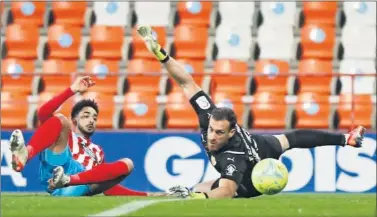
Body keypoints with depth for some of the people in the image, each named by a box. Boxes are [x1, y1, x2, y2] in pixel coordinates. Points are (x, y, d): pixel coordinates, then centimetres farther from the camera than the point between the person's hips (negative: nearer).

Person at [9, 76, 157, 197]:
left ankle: (66, 180, -38)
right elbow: (43, 113, 11)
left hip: (83, 185, 3)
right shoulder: (64, 134, 31)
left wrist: (145, 196, 26)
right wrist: (72, 90, 5)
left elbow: (107, 186, 36)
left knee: (127, 164, -13)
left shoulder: (98, 152, 42)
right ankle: (24, 155, -53)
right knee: (60, 120, -16)